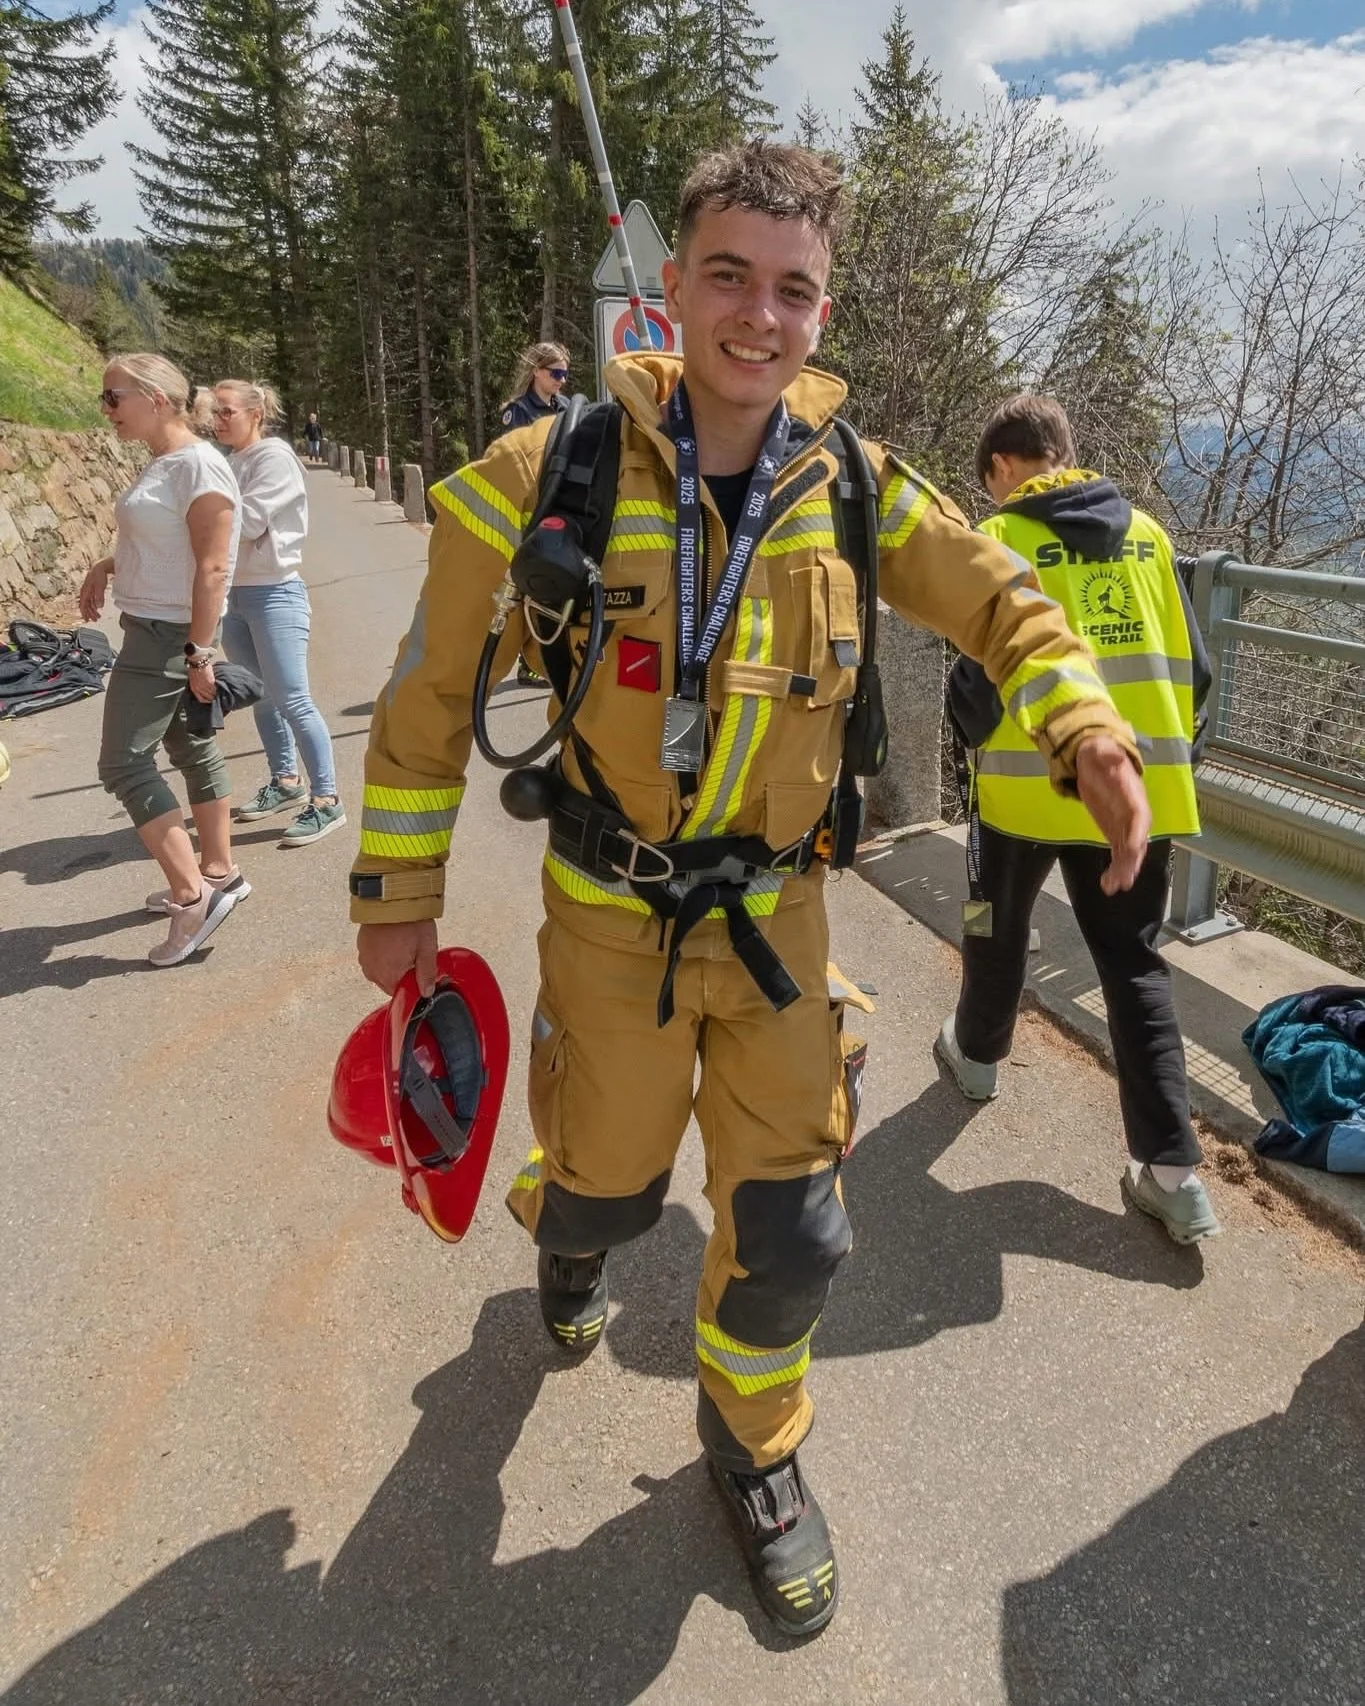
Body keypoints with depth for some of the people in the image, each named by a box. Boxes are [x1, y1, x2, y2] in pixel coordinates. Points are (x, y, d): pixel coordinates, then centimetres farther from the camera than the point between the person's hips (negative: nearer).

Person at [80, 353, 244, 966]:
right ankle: (217, 871, 26)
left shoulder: (198, 466, -18)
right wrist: (108, 564, 12)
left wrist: (200, 652, -23)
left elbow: (212, 567, -22)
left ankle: (191, 895, -6)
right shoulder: (162, 463, 11)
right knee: (192, 750, 14)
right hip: (154, 631, 10)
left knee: (123, 763, -8)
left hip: (168, 636, -10)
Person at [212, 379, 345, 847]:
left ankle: (326, 800, -3)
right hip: (233, 593, 8)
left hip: (274, 593, -8)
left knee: (291, 699, -9)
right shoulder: (226, 461, 11)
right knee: (261, 697, 15)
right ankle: (286, 780, 29)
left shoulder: (274, 457, -10)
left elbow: (247, 521, -18)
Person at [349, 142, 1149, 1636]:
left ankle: (751, 1443, 40)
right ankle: (563, 1236, 59)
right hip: (611, 914, -2)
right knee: (609, 1184, 17)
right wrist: (396, 895, 0)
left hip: (775, 910, 2)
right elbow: (431, 696, -5)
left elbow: (999, 603, 8)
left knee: (792, 1231, 7)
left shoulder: (854, 489, -4)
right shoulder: (548, 477, -13)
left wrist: (1088, 731, -11)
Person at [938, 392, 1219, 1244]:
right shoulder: (1147, 535, 8)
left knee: (1000, 928, 21)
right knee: (1136, 964, 8)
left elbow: (981, 676, -12)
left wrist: (980, 737, 9)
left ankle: (978, 1052, 44)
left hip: (1033, 784, -3)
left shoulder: (1000, 540, -7)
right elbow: (1192, 669, 8)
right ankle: (1173, 1168, 6)